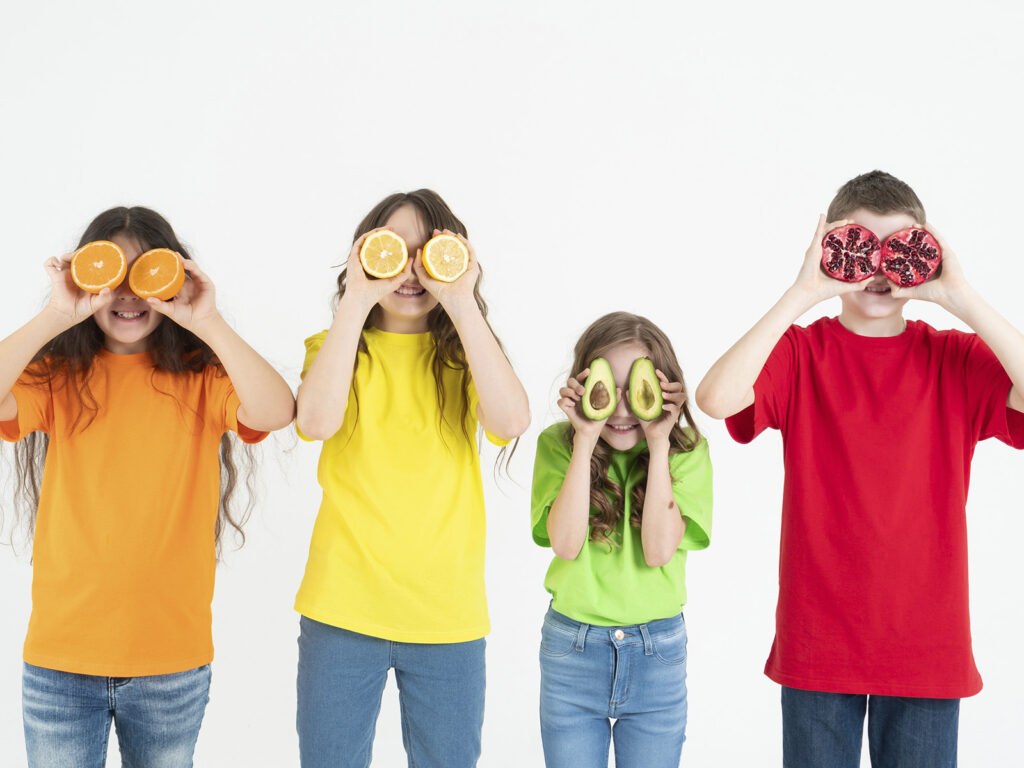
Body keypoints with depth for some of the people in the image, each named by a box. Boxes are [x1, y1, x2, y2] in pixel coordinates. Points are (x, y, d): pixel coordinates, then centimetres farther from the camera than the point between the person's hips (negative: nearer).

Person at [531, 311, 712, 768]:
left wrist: (658, 445, -19)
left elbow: (660, 551, -17)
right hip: (571, 649, 0)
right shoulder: (558, 444, -5)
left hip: (658, 655, 0)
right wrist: (586, 441, -19)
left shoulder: (687, 452, -6)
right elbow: (565, 544, -17)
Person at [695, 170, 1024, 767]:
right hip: (818, 643, -1)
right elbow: (716, 398, -21)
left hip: (928, 645, 1)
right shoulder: (800, 352, -2)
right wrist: (803, 294, -20)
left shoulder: (955, 359, 2)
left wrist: (961, 299, -18)